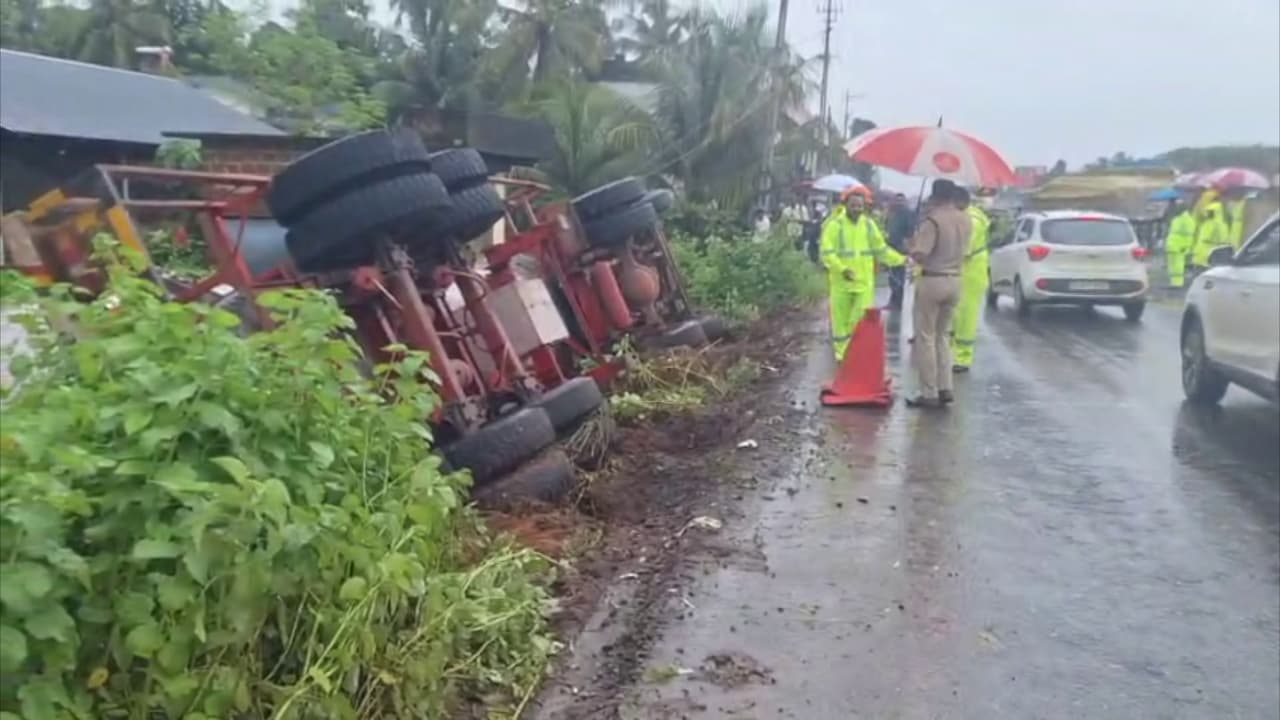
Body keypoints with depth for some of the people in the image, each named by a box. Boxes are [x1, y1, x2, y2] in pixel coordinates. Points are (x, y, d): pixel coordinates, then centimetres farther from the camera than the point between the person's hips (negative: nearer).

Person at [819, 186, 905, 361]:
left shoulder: (869, 224, 7)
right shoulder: (835, 225, -7)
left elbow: (881, 250, 14)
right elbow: (827, 253, -14)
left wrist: (902, 260, 6)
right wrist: (842, 269, -28)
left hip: (864, 281, 3)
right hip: (841, 282, -3)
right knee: (841, 320, 5)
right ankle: (842, 353, 19)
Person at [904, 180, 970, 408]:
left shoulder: (932, 220, -17)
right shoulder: (966, 220, 6)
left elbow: (920, 255, -20)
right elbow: (963, 249, 15)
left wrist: (910, 246, -1)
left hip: (932, 281, -7)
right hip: (955, 281, 7)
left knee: (926, 338, 1)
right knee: (943, 336, 18)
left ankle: (929, 393, 1)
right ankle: (945, 388, 16)